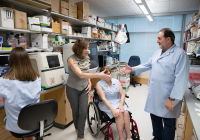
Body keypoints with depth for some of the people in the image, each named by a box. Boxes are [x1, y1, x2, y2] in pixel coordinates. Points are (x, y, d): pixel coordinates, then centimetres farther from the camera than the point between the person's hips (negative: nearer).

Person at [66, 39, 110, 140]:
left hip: (84, 88, 4)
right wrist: (98, 75, -40)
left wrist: (89, 82, -2)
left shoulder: (87, 58, -4)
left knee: (83, 112, 0)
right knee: (75, 111, 14)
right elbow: (80, 75, -35)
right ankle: (77, 128, 43)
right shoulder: (71, 59, -22)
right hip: (72, 89, -3)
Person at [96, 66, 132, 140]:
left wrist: (121, 104, -15)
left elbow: (122, 94, 3)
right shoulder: (99, 84, -5)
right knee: (119, 113, -28)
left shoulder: (116, 81, 8)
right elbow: (103, 98, -15)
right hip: (107, 104, -4)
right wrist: (112, 109, -26)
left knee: (126, 112, -24)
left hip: (118, 102, 4)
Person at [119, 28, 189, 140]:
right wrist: (132, 69, 6)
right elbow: (148, 65, 17)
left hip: (168, 97, -7)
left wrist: (172, 99, -21)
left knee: (168, 123, 11)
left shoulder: (180, 54, -15)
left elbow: (181, 79, -20)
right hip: (154, 94, 7)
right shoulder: (158, 53, 10)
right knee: (155, 118, 21)